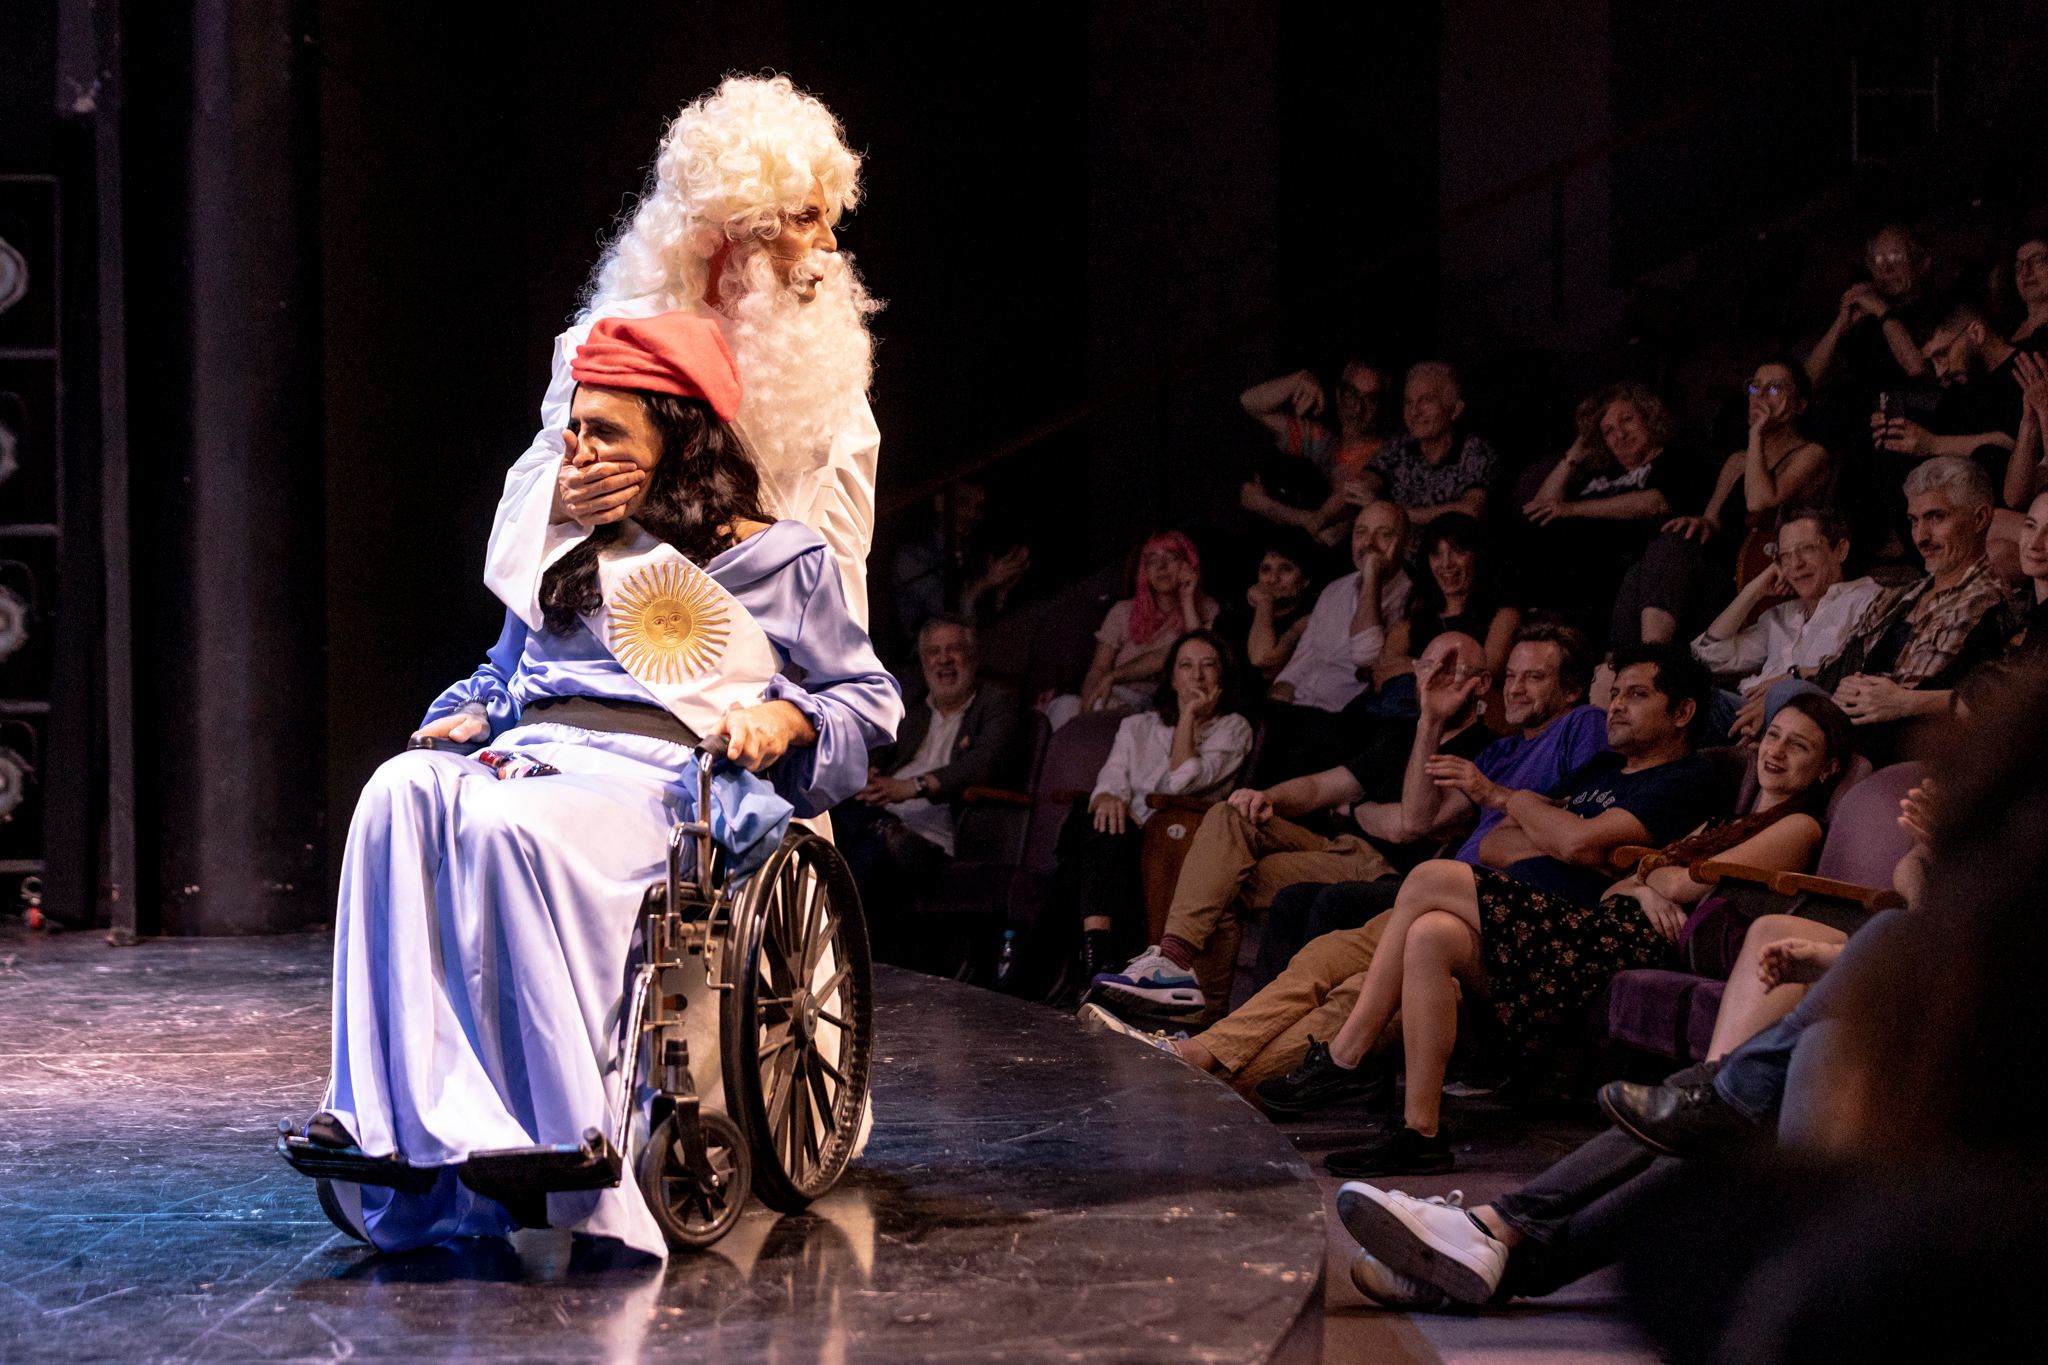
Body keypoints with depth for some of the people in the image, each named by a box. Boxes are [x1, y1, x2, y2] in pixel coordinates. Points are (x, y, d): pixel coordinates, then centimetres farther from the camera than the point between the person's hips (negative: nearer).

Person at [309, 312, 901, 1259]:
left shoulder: (780, 560, 17)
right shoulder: (566, 552, 31)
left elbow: (872, 698, 15)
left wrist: (783, 716, -5)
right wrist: (469, 716, 14)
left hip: (654, 777, -5)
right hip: (532, 756, 5)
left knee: (509, 828, -40)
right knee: (400, 796, -32)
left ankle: (557, 1134, -46)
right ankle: (391, 1118, -41)